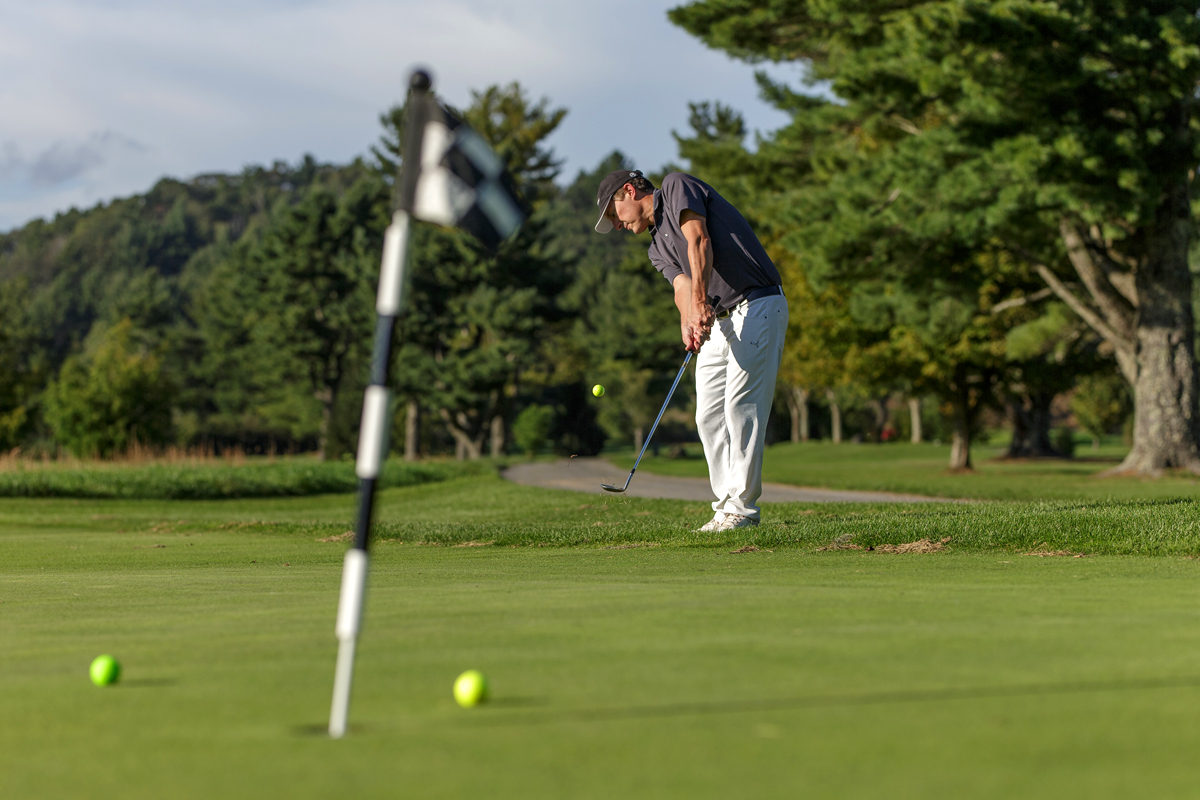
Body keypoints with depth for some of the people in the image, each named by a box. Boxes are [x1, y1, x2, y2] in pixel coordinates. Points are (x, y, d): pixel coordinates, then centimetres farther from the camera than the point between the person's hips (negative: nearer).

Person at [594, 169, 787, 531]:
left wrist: (699, 302, -28)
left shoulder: (677, 186, 1)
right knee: (709, 415, 3)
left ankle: (743, 507, -10)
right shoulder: (658, 249, 21)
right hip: (717, 322, 9)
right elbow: (682, 285, 0)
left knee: (741, 406, -12)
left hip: (757, 307, -9)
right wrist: (688, 323, -23)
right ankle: (728, 505, 8)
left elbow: (699, 240, -16)